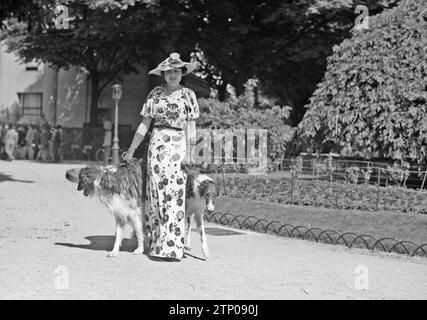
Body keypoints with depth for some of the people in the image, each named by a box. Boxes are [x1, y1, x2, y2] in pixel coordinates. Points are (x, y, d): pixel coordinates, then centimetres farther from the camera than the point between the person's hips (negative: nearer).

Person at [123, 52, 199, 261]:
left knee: (174, 194, -7)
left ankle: (172, 246, -7)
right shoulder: (155, 94, 9)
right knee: (156, 193, 0)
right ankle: (155, 241, 8)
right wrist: (131, 150, 11)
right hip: (157, 144, 2)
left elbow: (191, 127, 4)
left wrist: (189, 152, -5)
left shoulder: (187, 95, 6)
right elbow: (144, 124, 12)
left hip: (178, 145, -2)